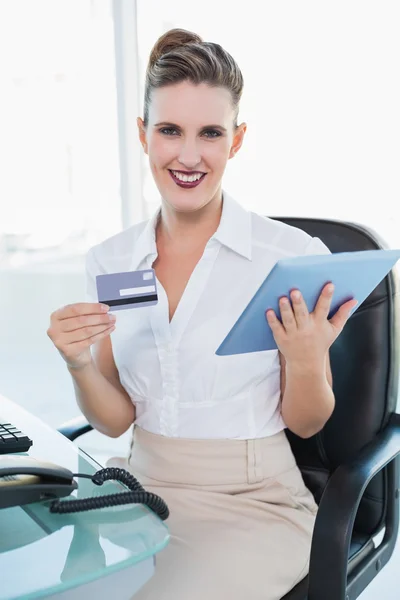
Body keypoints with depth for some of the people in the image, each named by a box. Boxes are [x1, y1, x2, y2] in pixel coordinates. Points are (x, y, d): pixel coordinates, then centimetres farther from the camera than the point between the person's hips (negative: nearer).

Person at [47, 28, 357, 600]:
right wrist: (78, 364, -16)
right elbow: (115, 419, 3)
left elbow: (305, 423, -3)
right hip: (142, 488, 3)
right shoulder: (109, 262, 1)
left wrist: (306, 362, -23)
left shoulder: (295, 255, -11)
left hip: (252, 505, -3)